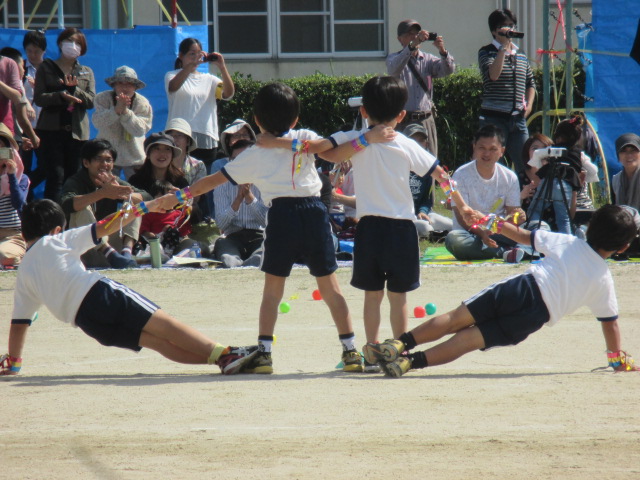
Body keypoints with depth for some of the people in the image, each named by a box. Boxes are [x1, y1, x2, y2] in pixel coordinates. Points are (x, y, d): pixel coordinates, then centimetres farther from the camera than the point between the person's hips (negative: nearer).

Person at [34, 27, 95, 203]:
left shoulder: (86, 72, 16)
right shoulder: (46, 68, 8)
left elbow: (90, 101, 4)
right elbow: (38, 98, -3)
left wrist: (74, 89, -14)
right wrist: (61, 96, -18)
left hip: (77, 131, 3)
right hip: (52, 130, -3)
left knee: (73, 177, 2)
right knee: (56, 176, -11)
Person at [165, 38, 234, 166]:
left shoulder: (209, 79, 14)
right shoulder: (173, 76, 6)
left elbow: (228, 94, -2)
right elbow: (173, 87, -19)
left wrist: (222, 67, -14)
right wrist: (192, 64, -28)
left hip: (206, 141, 3)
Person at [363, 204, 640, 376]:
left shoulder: (568, 243, 17)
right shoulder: (604, 280, 14)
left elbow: (524, 237, 18)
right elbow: (610, 323, 16)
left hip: (524, 287, 0)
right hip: (538, 315, 0)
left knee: (457, 318, -1)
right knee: (469, 338, -5)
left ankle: (400, 344, -20)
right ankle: (413, 361, -24)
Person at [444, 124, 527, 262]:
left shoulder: (509, 177, 4)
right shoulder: (461, 175, -6)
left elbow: (512, 211, 4)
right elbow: (462, 217, -13)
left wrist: (515, 218, -23)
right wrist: (481, 232, -33)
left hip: (499, 233, 2)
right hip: (471, 234, -2)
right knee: (453, 239, -39)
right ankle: (505, 252, -38)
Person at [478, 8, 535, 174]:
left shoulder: (521, 55, 15)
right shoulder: (486, 52, -1)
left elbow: (530, 83, 26)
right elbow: (493, 74, -20)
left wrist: (529, 104, 7)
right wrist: (504, 47, -17)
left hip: (518, 118, 5)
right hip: (494, 118, -5)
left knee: (525, 165, 4)